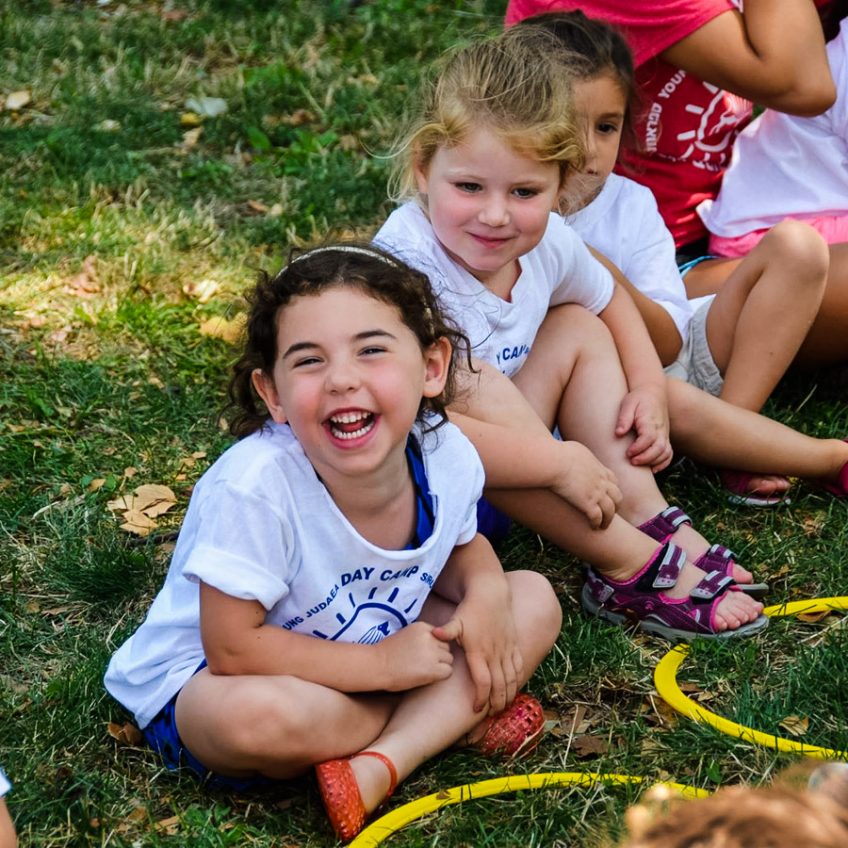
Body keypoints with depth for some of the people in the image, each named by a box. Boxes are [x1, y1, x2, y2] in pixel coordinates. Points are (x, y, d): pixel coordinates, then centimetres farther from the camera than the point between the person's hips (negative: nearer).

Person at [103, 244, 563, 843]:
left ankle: (379, 769, -21)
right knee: (253, 717, -40)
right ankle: (450, 717, -8)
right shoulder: (254, 486, -33)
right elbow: (231, 647, -27)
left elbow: (461, 546, 8)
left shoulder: (448, 456, -15)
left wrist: (485, 590, -15)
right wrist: (381, 665, -23)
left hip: (380, 647, 6)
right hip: (202, 682, -5)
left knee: (534, 600, -5)